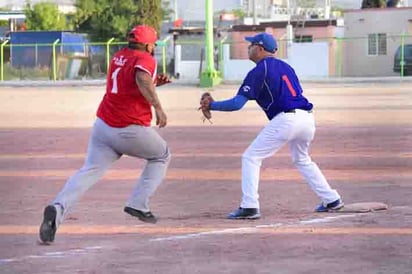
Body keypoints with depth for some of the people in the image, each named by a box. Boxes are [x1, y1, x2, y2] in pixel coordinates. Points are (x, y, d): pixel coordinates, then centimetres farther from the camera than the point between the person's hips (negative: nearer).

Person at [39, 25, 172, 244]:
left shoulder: (118, 57, 18)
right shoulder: (145, 60, -5)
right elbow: (142, 79, -27)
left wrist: (153, 83, 25)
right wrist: (158, 107, -27)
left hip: (104, 125, 5)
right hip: (131, 130, -5)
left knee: (90, 170, -5)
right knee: (162, 156, 21)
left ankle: (59, 207, -31)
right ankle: (138, 204, 9)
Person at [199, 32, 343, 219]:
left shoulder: (259, 71, -2)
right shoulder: (285, 67, 21)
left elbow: (237, 103, -9)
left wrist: (211, 105, 0)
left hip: (286, 119, -8)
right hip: (307, 118, 8)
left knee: (251, 157, 1)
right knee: (302, 160, 30)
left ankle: (249, 206, -10)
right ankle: (331, 200, 28)